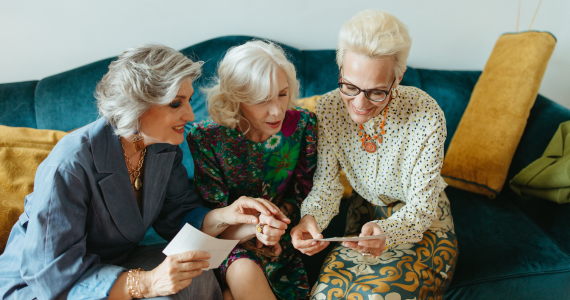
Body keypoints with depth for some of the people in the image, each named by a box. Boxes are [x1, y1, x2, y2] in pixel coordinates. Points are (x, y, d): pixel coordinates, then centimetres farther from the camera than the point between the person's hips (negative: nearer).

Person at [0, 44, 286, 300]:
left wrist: (222, 217, -24)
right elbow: (52, 274, -29)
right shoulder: (70, 165, -30)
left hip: (116, 262, 6)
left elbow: (178, 216, -3)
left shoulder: (164, 147, -9)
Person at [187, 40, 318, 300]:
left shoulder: (302, 125, -11)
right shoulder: (207, 138, -16)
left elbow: (302, 193, 2)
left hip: (281, 240, 0)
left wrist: (271, 229, -15)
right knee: (243, 272, -32)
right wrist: (254, 228, -32)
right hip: (231, 239, 0)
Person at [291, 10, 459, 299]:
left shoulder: (427, 116, -26)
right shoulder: (328, 108, -16)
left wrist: (386, 231, -43)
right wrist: (311, 217, -33)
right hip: (364, 219, 2)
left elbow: (422, 204, -22)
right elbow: (326, 182, -10)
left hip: (423, 223, -2)